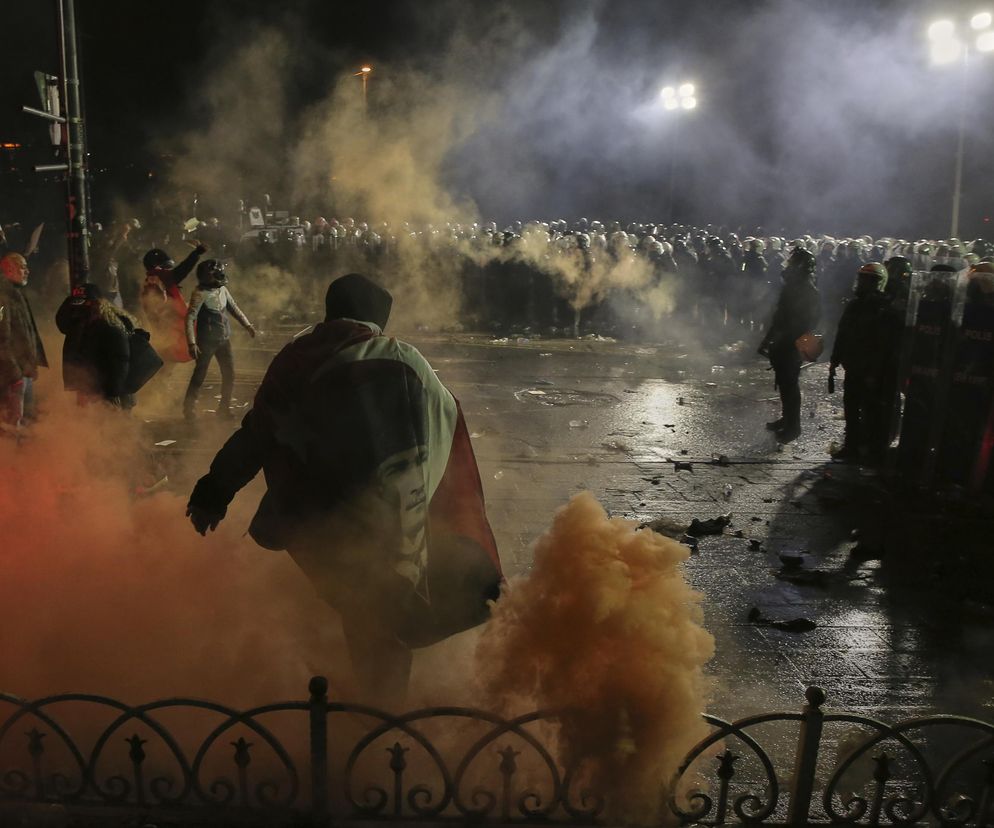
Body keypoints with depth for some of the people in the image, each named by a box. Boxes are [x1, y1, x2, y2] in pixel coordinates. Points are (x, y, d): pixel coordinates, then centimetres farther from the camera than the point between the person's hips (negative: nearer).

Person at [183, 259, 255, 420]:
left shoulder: (222, 290, 4)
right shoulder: (201, 293, -16)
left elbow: (234, 308, 19)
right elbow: (190, 318, -20)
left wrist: (247, 325, 16)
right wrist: (191, 343, -27)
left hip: (224, 339, 7)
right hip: (207, 341, -7)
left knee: (229, 375, 8)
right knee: (199, 376, 0)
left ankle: (224, 408, 22)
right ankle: (189, 408, 14)